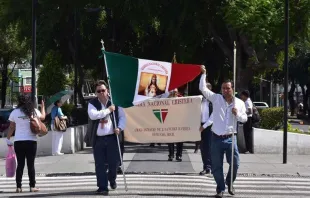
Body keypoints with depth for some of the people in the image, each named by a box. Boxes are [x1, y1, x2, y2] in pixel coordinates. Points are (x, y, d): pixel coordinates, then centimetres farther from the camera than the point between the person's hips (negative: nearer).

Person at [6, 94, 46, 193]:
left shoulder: (15, 112, -1)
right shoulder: (34, 111, -2)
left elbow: (11, 127, 3)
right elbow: (43, 117, 17)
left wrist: (8, 139, 13)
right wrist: (43, 107, 33)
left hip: (18, 141, 1)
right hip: (31, 141, -1)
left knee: (20, 164, 7)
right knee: (31, 164, 4)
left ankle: (18, 187, 5)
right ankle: (32, 186, 5)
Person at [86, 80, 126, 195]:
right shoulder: (92, 103, 1)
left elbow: (122, 117, 9)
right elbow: (93, 115, -18)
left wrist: (119, 128, -9)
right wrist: (108, 110, -15)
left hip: (112, 137, 0)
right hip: (98, 139, 0)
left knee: (114, 162, 3)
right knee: (100, 164, 0)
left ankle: (112, 179, 34)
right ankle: (102, 187, 9)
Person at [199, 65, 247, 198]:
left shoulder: (239, 103, 3)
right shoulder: (216, 98, 0)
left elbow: (244, 119, 7)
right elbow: (203, 88, -3)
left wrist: (237, 114, -13)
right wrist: (203, 74, -10)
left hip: (230, 138, 0)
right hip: (217, 138, 0)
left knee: (235, 164, 2)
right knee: (216, 166, 5)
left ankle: (229, 183, 29)